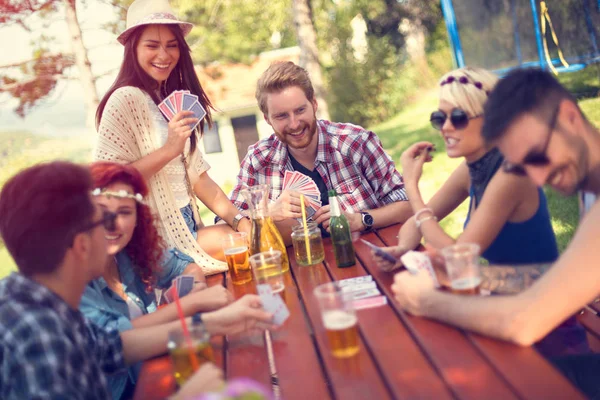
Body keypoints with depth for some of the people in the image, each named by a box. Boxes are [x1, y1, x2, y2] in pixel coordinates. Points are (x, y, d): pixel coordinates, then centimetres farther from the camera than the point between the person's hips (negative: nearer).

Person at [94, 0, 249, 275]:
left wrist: (238, 219, -3)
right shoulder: (126, 99, -12)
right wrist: (169, 150, -22)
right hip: (158, 238, -7)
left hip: (186, 227, 7)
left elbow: (197, 176, 9)